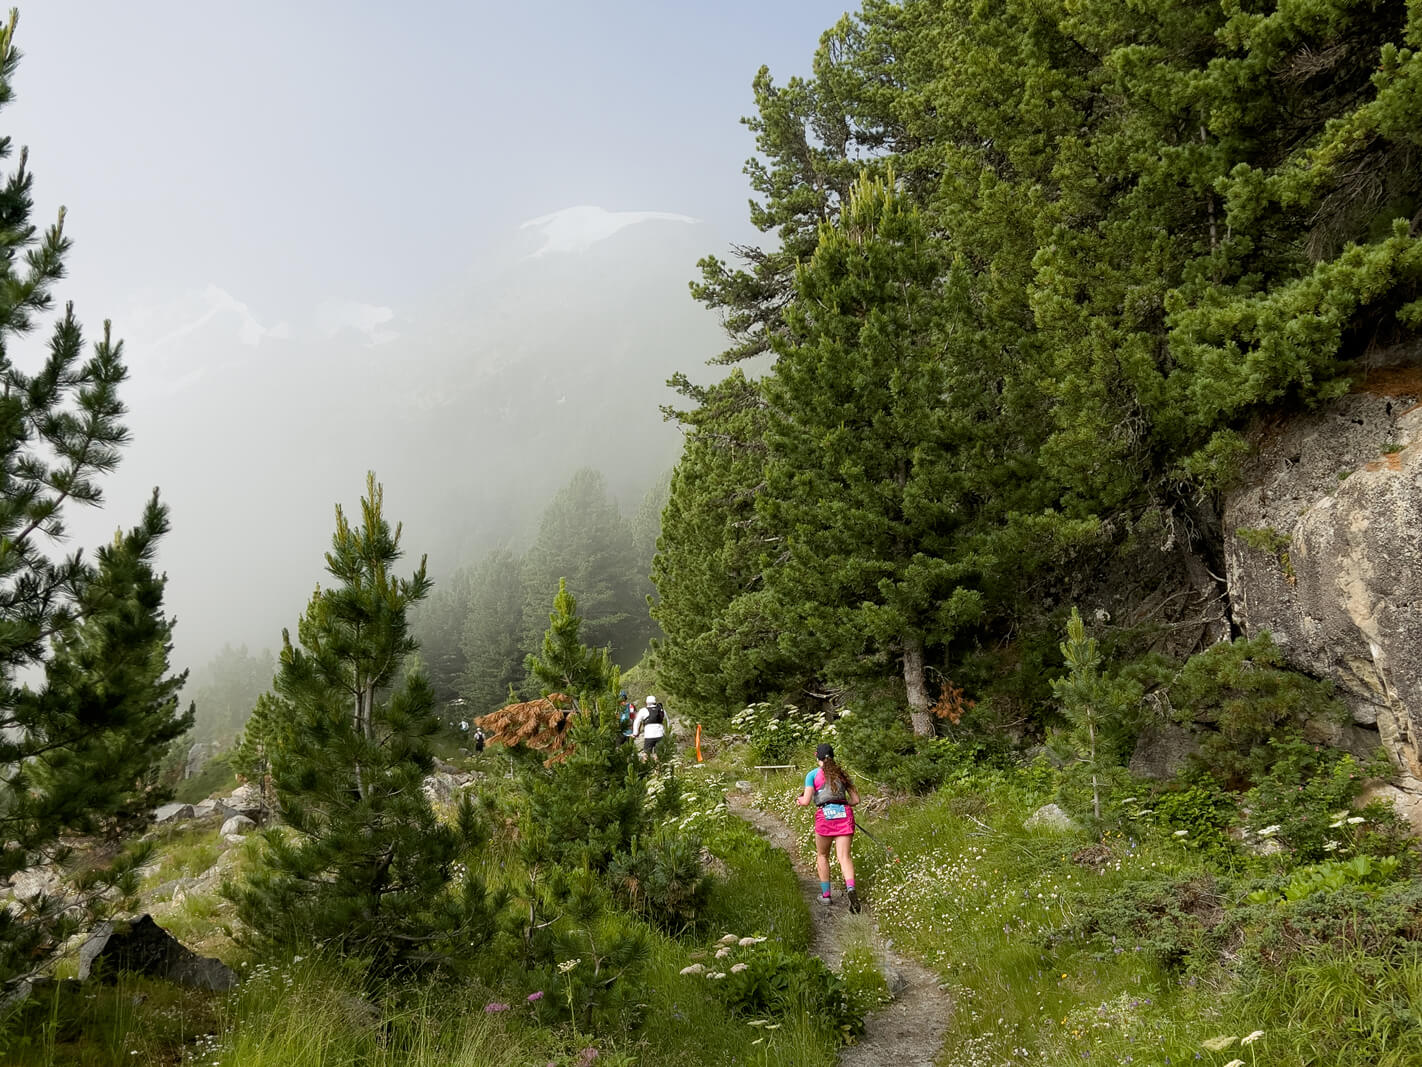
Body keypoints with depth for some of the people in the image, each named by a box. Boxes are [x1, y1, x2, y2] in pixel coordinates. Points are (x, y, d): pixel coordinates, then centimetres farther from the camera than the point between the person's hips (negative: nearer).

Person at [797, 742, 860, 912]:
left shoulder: (813, 774, 6)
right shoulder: (842, 773, 17)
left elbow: (806, 802, -2)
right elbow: (855, 799, 17)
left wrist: (799, 800, 20)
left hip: (825, 815, -2)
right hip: (844, 814, 2)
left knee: (822, 855, 18)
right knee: (844, 856, -3)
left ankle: (825, 894, 20)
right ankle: (850, 888, -28)